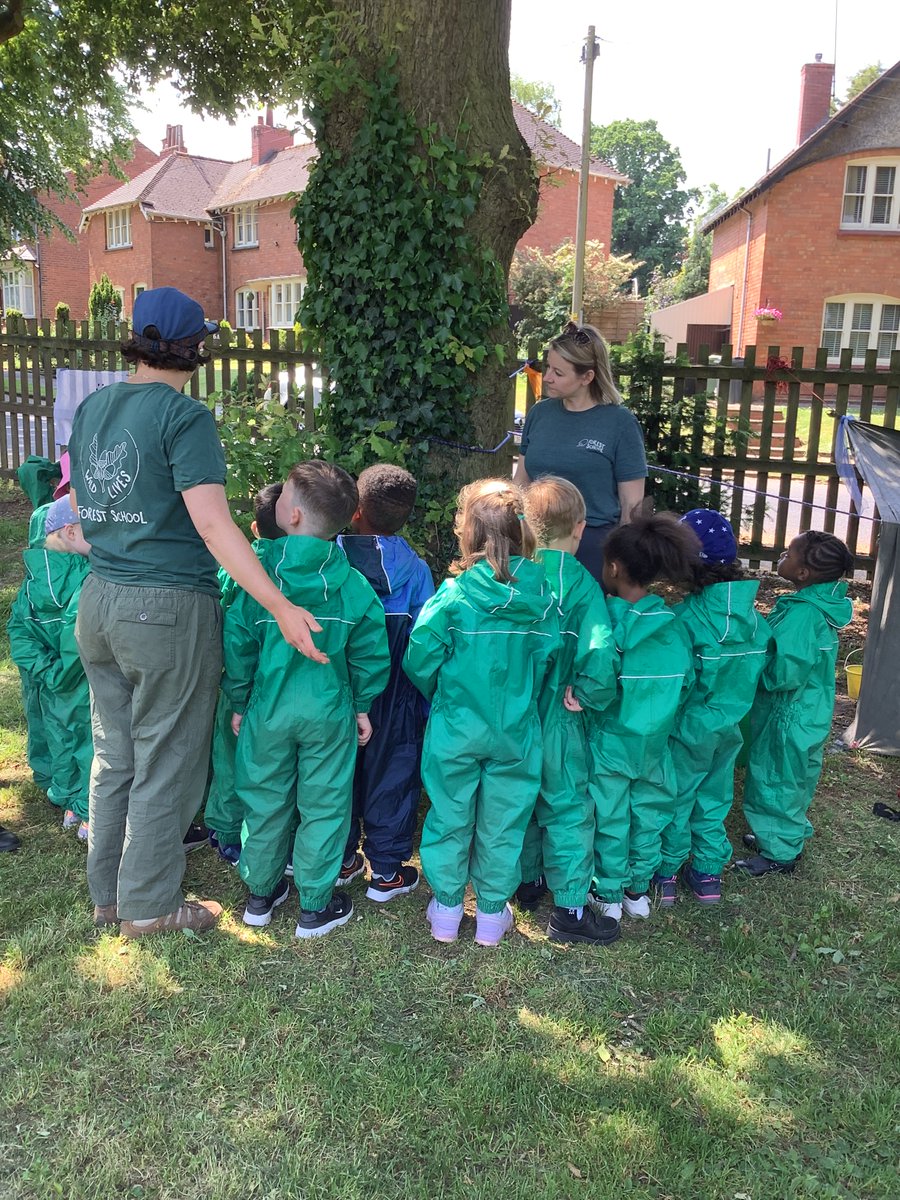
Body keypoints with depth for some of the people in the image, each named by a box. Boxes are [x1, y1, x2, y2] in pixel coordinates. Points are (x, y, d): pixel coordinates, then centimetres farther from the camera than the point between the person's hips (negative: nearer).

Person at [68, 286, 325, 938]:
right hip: (167, 610, -7)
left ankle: (108, 891, 34)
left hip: (99, 600, 7)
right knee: (165, 765, 8)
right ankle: (150, 905, 22)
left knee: (114, 756, 19)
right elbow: (213, 524, -24)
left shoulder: (92, 407, 8)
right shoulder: (183, 415, -14)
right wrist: (281, 606, -26)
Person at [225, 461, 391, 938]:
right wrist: (362, 705, 10)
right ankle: (316, 906, 22)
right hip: (330, 713, 0)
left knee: (265, 802, 17)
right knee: (323, 807, 12)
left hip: (268, 712, 1)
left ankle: (261, 893, 33)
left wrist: (239, 703, 7)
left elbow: (238, 644, -6)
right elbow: (369, 652, -4)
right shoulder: (352, 584, -8)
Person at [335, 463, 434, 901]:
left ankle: (341, 860, 31)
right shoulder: (416, 570, -11)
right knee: (391, 775, 12)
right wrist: (426, 706, 2)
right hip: (394, 699, -1)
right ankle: (387, 872, 21)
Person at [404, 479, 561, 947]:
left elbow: (420, 660, -12)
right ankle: (492, 914, 28)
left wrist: (441, 695, 8)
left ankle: (446, 909, 28)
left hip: (455, 729, -1)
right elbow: (548, 660, -5)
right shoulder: (542, 596, -8)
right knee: (502, 822, 15)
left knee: (449, 817, 16)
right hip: (516, 732, 2)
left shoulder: (454, 594, -15)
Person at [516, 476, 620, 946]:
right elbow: (600, 655, -30)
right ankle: (569, 910, 17)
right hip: (556, 719, -5)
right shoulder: (580, 584, -19)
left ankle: (528, 879, 40)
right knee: (568, 809, 9)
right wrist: (587, 695, -14)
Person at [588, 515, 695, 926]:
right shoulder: (672, 625, -8)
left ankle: (609, 896, 25)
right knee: (648, 816, 18)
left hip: (609, 742, -3)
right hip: (655, 745, 3)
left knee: (610, 819, 12)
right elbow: (685, 682, 1)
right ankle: (638, 891, 33)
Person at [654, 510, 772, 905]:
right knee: (715, 799, 20)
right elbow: (758, 671, 2)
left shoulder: (684, 619, -25)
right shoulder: (754, 618, -8)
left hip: (689, 729, -4)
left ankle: (666, 873, 25)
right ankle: (708, 872, 31)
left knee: (676, 800, 13)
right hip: (730, 728, 5)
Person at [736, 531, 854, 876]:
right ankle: (787, 835, 42)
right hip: (809, 714, 9)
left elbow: (784, 673, -33)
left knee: (776, 783, 9)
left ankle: (778, 853, 24)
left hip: (788, 719, -9)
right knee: (793, 781, 24)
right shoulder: (822, 604, 0)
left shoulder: (801, 614, -29)